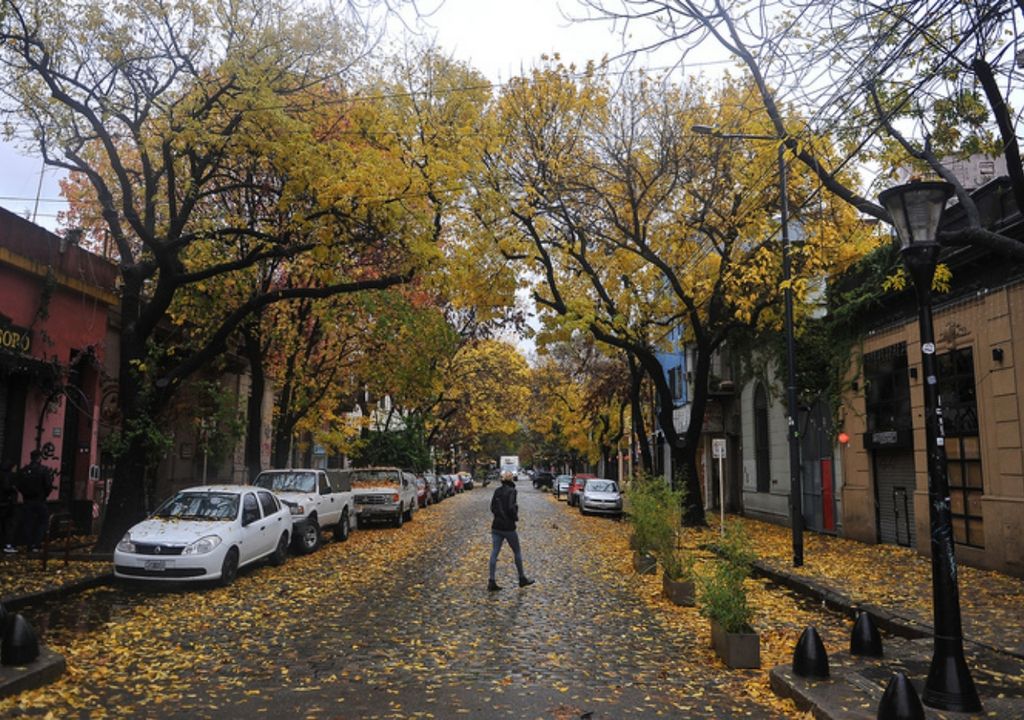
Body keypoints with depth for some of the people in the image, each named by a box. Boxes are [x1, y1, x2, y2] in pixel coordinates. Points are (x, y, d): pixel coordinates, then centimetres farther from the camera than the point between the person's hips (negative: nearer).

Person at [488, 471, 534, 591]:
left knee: (494, 553, 4)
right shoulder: (511, 491, -13)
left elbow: (492, 507, 10)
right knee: (517, 552, 10)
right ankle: (522, 579, 21)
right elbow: (511, 508, -22)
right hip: (508, 527, -6)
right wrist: (516, 517, -5)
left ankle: (491, 581, 1)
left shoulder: (497, 490, 8)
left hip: (496, 526, 6)